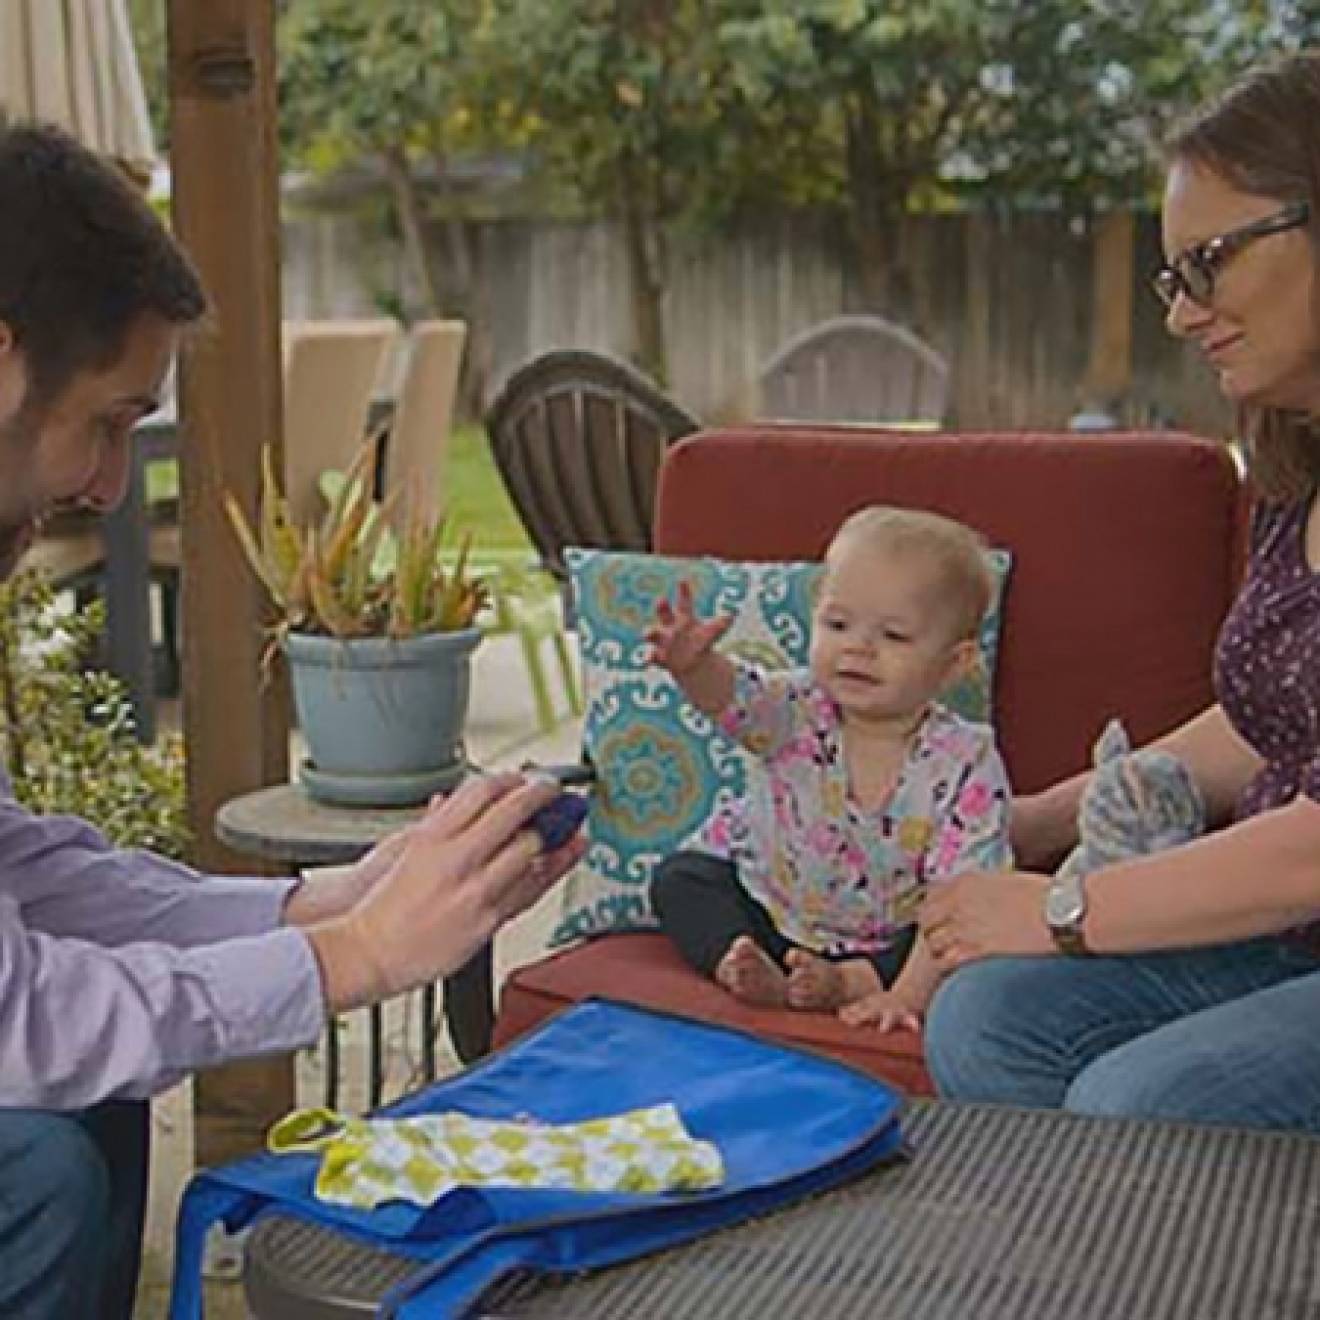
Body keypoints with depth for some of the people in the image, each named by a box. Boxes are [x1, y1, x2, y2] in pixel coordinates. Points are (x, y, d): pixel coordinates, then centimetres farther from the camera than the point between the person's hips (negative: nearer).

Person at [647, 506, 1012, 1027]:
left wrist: (905, 998, -35)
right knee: (680, 877, -13)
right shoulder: (798, 710, -16)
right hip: (762, 907, 2)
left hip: (886, 940, -2)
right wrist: (693, 663, -60)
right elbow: (730, 695, -36)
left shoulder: (966, 767, -23)